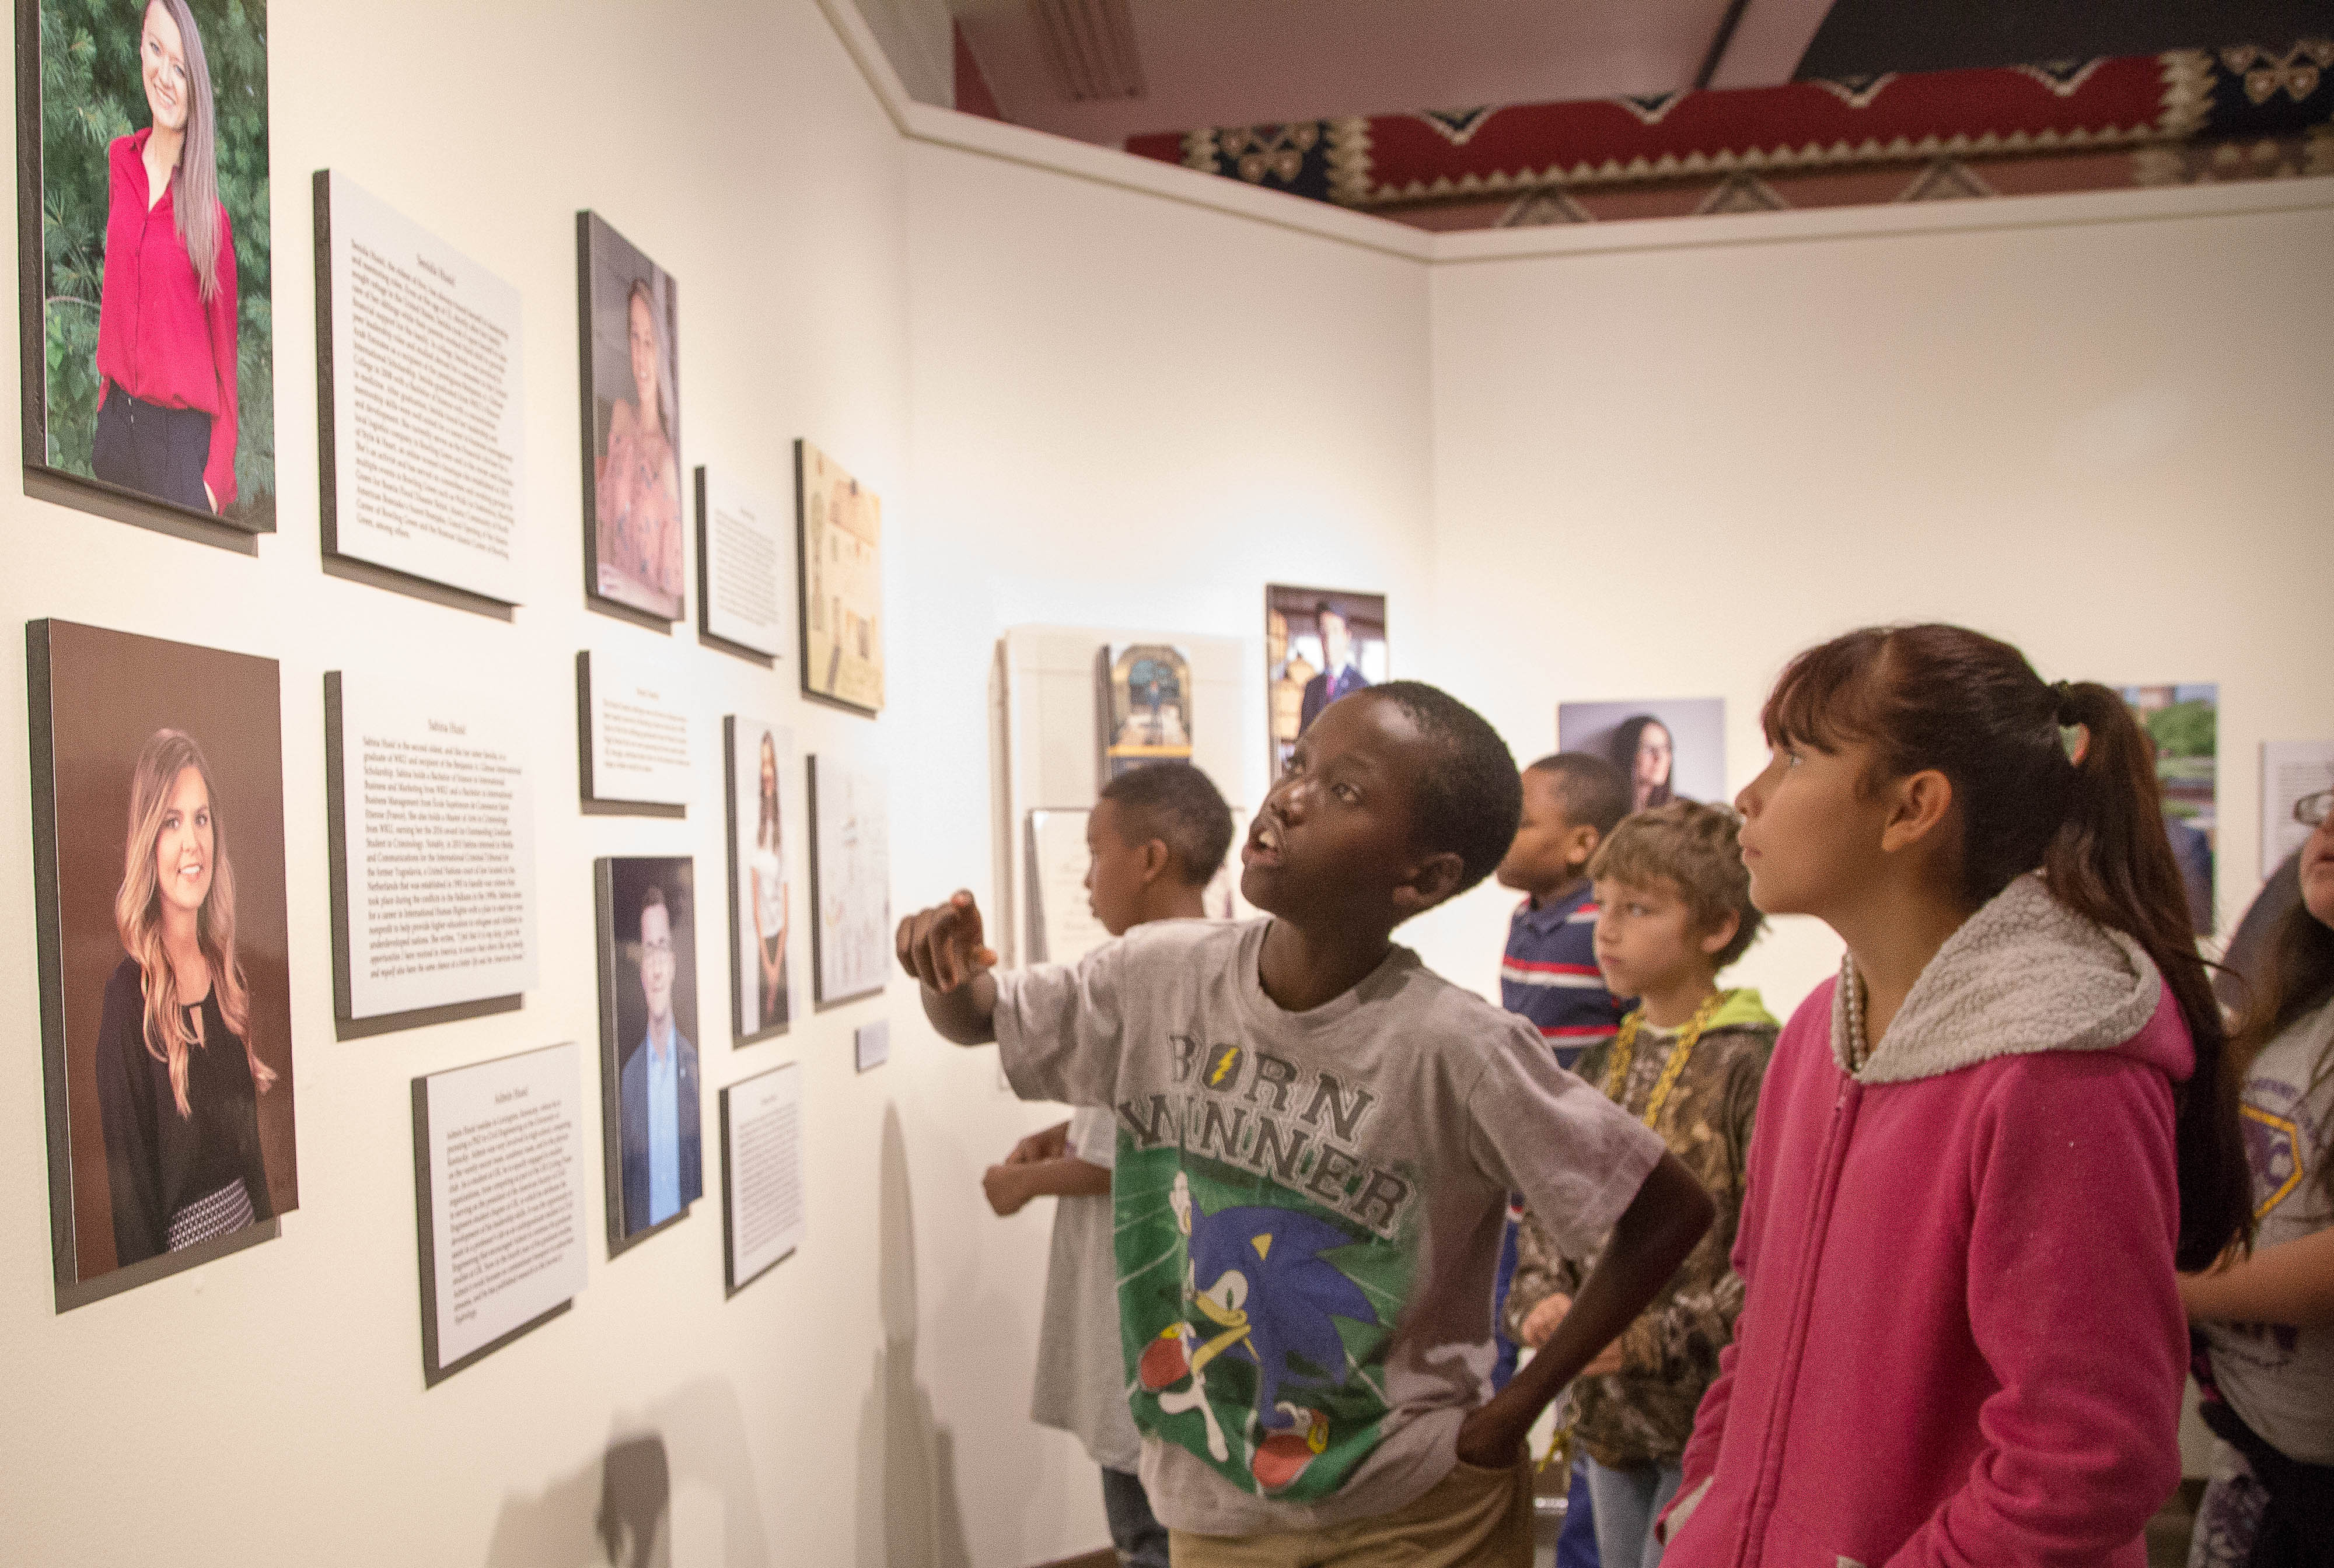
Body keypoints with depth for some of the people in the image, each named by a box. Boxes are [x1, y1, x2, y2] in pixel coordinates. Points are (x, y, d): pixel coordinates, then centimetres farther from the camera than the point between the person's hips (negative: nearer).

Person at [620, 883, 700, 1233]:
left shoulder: (695, 1064, 0)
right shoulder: (628, 1075, 4)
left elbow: (708, 1173, 3)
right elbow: (626, 1177, 6)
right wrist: (631, 1237, -4)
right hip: (642, 1235, 1)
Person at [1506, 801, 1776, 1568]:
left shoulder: (1753, 1065, -15)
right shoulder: (1602, 1066, 7)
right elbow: (1547, 1211, 11)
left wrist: (1647, 1340, -21)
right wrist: (1539, 1300, -8)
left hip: (1709, 1414, -7)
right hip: (1607, 1412, 7)